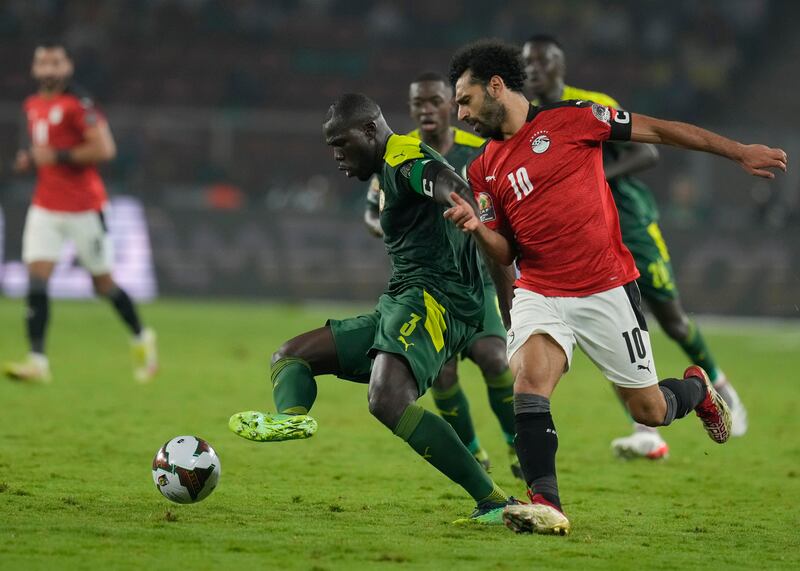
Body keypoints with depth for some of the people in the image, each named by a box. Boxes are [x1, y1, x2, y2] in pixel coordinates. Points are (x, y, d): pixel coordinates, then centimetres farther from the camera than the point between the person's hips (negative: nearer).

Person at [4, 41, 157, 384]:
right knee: (36, 281, -10)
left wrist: (57, 156, -20)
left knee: (103, 284, 6)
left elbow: (104, 149, -20)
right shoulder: (33, 106, 11)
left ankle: (141, 339, 30)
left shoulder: (76, 105, -13)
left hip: (84, 210, -6)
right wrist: (31, 159, 4)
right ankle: (37, 361, -13)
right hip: (46, 210, 6)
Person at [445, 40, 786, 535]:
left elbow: (658, 130, 0)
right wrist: (478, 228, -12)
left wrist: (740, 153, 1)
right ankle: (545, 504, -30)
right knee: (529, 374, -27)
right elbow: (505, 253, 11)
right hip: (539, 293, 3)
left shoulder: (571, 118, -5)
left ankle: (698, 389, 39)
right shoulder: (484, 169, 9)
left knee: (650, 411, 4)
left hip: (606, 289, -3)